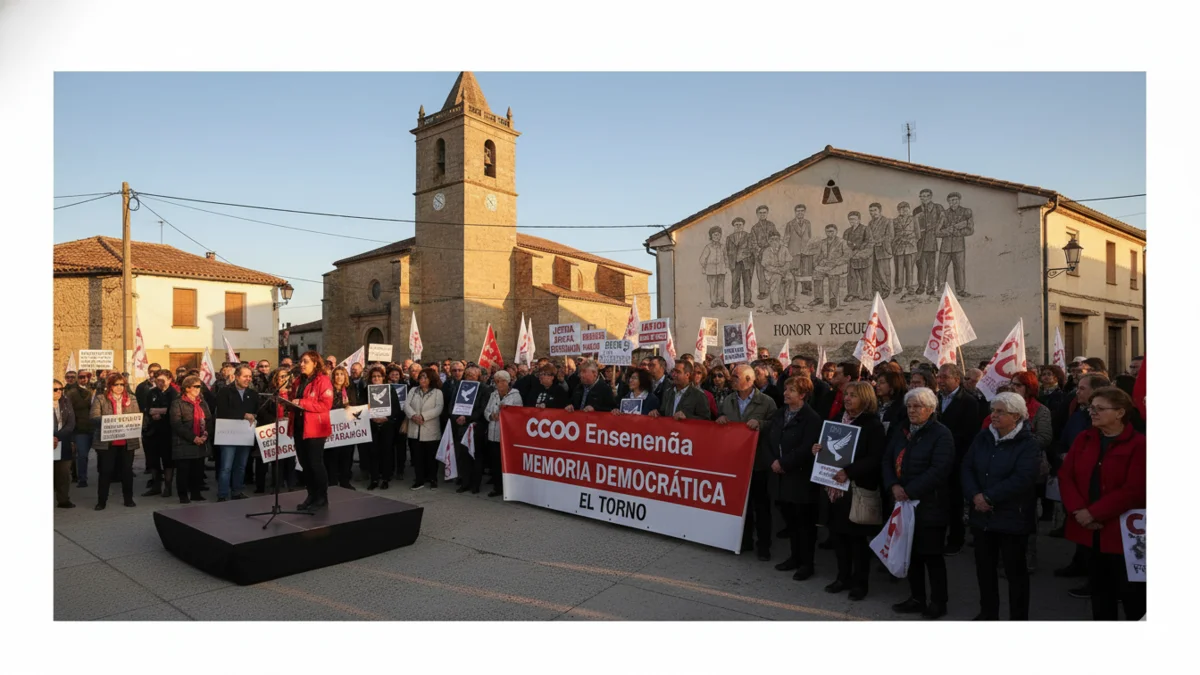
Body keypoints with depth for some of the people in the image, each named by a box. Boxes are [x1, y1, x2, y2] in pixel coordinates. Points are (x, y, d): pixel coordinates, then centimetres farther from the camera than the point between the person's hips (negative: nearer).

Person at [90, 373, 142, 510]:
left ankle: (128, 499, 17)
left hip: (127, 441, 2)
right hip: (106, 441, -2)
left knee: (127, 470, 7)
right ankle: (101, 500, 12)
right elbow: (94, 418, -8)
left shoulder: (131, 400, 10)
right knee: (105, 471, 1)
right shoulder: (100, 399, 1)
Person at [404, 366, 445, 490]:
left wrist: (423, 416, -21)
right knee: (416, 456, 7)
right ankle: (419, 480, 17)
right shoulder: (413, 391, 12)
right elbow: (406, 405, 0)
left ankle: (433, 480, 17)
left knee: (431, 457, 5)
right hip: (415, 430, 3)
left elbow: (438, 409, -12)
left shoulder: (437, 392, 0)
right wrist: (413, 415, -18)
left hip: (430, 431, -3)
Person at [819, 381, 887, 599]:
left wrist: (849, 472, -26)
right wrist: (817, 450, -3)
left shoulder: (873, 425, -8)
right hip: (835, 487, 6)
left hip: (858, 488, -6)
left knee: (857, 536, 4)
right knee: (837, 532, 10)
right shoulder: (838, 421, 12)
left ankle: (860, 581, 17)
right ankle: (843, 577, 24)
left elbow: (875, 458, -17)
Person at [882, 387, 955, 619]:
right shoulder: (902, 432, 12)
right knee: (911, 552, 14)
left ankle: (938, 602, 19)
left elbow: (939, 470, -20)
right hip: (905, 503, 7)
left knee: (932, 554, 3)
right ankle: (917, 598, 26)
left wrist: (909, 491, -19)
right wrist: (893, 486, -9)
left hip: (929, 505, -7)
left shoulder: (941, 434, -10)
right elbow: (887, 460, 8)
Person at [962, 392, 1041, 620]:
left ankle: (1019, 618, 22)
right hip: (982, 516, 6)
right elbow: (967, 467, 1)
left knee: (1015, 570, 7)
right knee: (984, 567, 16)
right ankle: (988, 613, 32)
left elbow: (1022, 479, -22)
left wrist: (988, 497, -20)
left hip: (1012, 518, -5)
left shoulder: (1028, 444, -11)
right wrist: (975, 496, -15)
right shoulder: (983, 438, 7)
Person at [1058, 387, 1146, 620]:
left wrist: (1094, 513, -18)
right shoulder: (1083, 439, 7)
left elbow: (1134, 490, -17)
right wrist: (1078, 510, -12)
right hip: (1090, 530, 5)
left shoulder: (1138, 444, -10)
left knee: (1132, 593, 7)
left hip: (1122, 532, -5)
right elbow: (1065, 475, 2)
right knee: (1099, 590, 18)